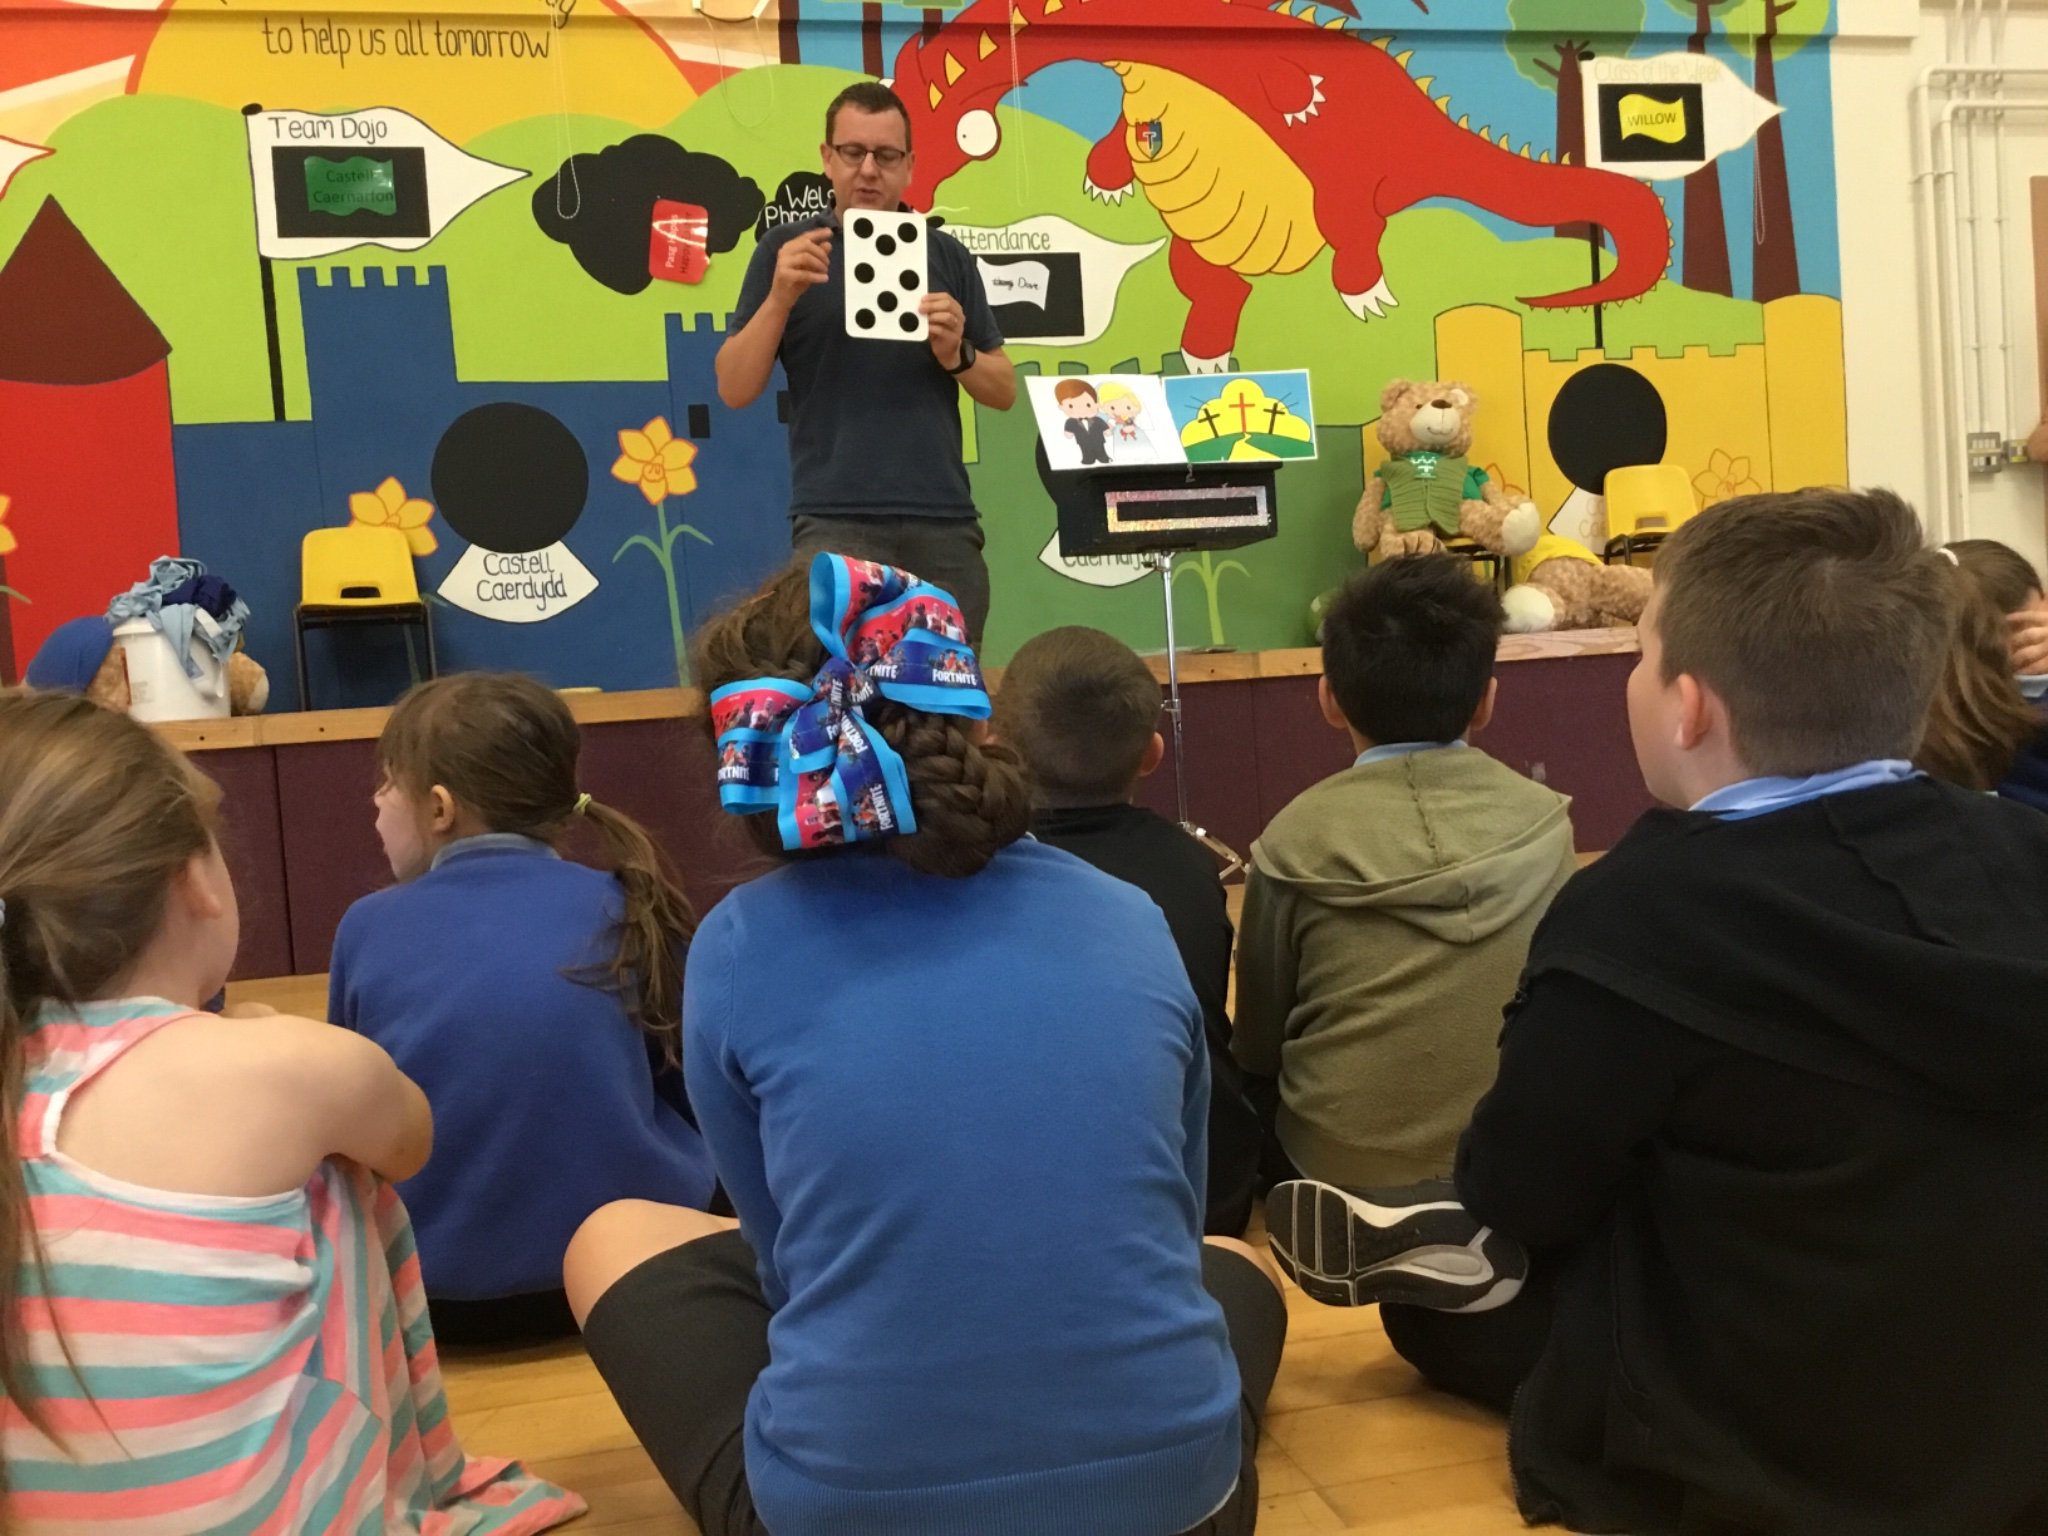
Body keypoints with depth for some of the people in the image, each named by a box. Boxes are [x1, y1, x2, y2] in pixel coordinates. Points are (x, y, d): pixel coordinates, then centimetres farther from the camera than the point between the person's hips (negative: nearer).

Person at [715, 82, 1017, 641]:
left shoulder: (946, 255, 13)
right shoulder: (787, 251, 6)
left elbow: (1004, 390, 13)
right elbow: (734, 389, 0)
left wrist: (956, 355, -7)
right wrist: (781, 297, -13)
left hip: (944, 521, 3)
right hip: (836, 523, -3)